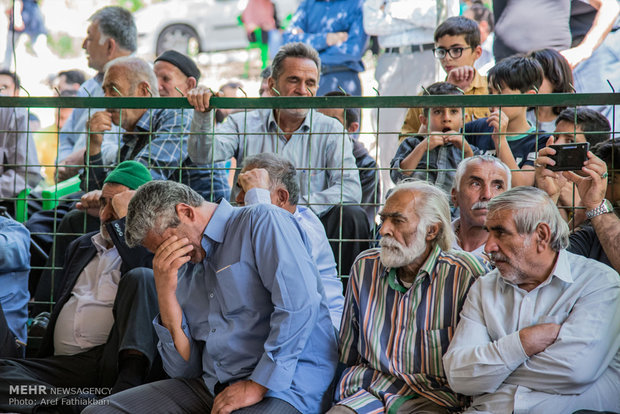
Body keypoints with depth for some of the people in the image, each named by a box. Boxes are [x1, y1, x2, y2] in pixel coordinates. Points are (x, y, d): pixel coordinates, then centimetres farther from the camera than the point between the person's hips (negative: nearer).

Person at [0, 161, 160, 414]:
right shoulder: (80, 246, 29)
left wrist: (125, 216, -5)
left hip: (117, 360, -5)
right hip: (65, 362, 5)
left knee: (139, 277, -27)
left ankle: (128, 388, -41)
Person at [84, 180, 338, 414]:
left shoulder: (261, 222, -2)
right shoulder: (185, 271, 19)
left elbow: (299, 306, -17)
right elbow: (185, 370, 12)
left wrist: (258, 386, -16)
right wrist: (165, 292, 3)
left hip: (282, 386, -7)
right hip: (210, 385, 8)